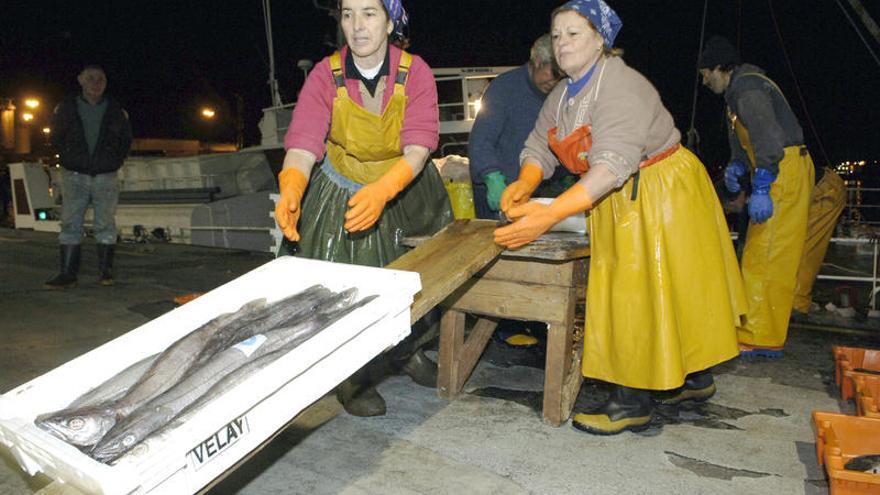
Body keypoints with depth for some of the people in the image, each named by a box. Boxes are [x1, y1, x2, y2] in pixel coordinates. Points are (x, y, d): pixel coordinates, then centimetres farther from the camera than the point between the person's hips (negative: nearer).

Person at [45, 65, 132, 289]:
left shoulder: (116, 111, 4)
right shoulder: (66, 108, 4)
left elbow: (126, 140, 15)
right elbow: (56, 138, 16)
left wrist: (115, 162, 6)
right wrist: (68, 159, 8)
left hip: (105, 176, 0)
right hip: (74, 176, 1)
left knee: (105, 224, 1)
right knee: (70, 224, -2)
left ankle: (105, 271, 7)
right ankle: (68, 274, -1)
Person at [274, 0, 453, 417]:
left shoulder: (414, 72, -15)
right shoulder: (326, 75, -14)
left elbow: (417, 148, -25)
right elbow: (304, 142, -23)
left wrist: (382, 191, -43)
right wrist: (291, 190, -44)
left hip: (405, 189, 1)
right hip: (341, 193, -1)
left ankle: (408, 351, 38)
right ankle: (351, 376, 17)